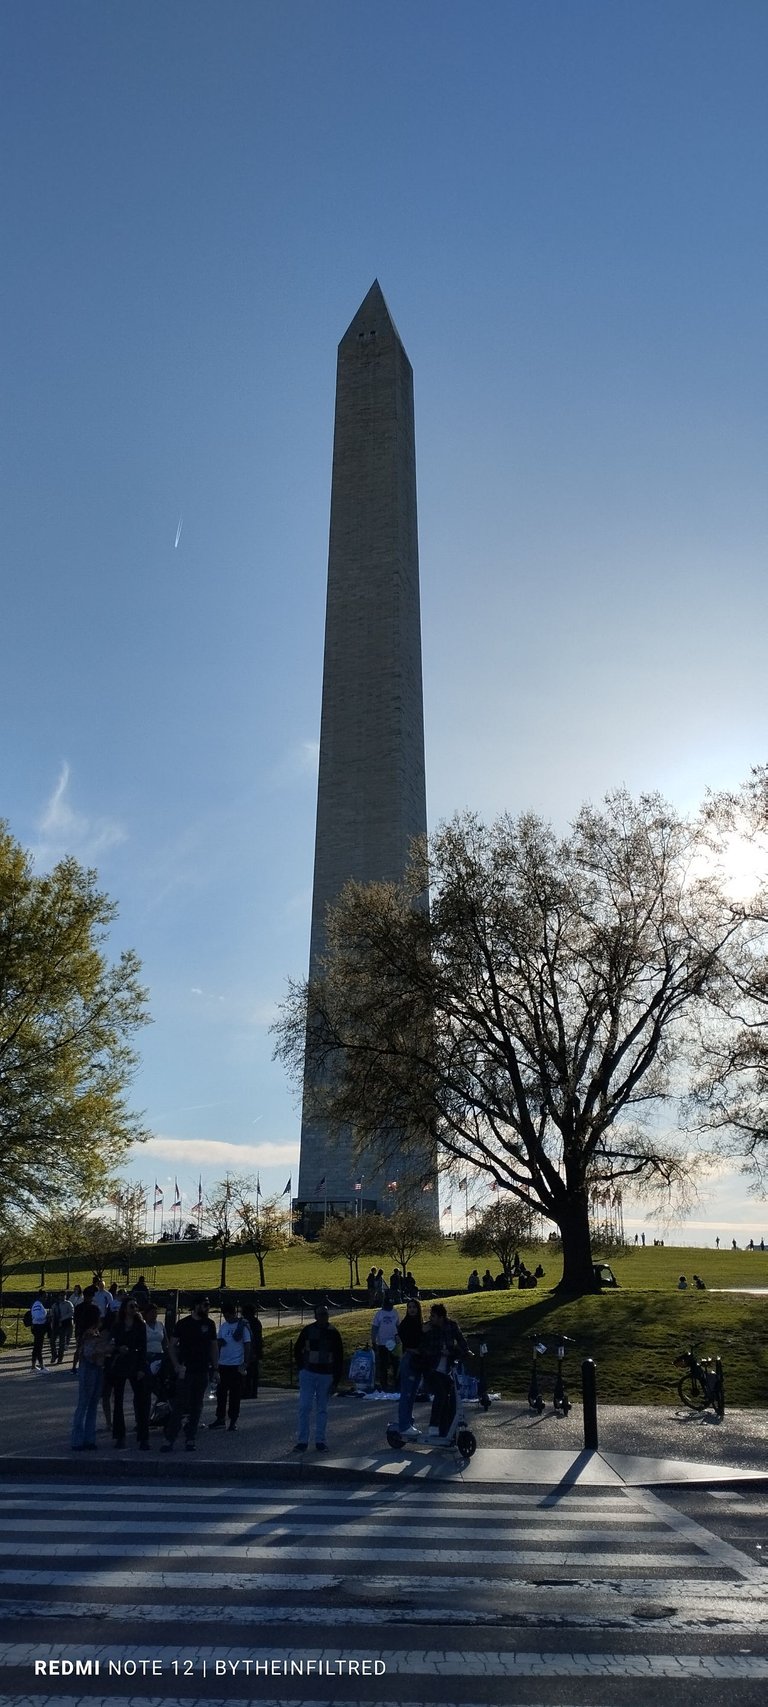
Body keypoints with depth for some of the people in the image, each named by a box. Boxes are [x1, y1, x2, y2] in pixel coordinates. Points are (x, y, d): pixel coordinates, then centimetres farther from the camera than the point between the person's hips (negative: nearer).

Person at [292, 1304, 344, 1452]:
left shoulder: (333, 1333, 0)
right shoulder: (308, 1330, -1)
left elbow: (339, 1357, 3)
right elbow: (297, 1350, 11)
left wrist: (336, 1380, -1)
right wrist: (302, 1369, 4)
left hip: (326, 1375, 1)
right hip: (308, 1373, -1)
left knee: (322, 1409, 7)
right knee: (304, 1407, -4)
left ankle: (320, 1441, 15)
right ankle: (302, 1441, 3)